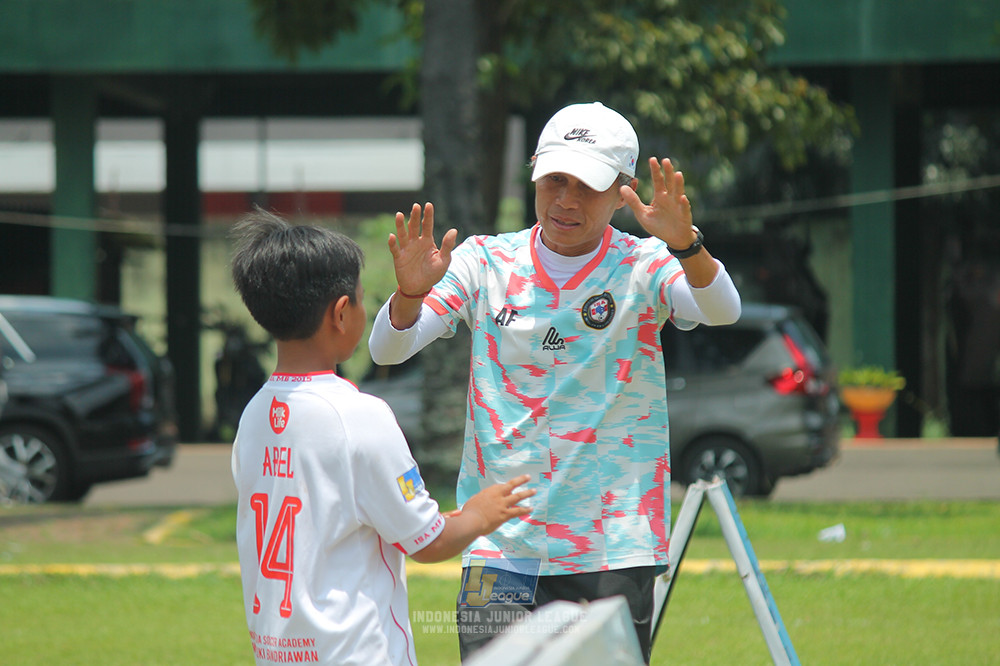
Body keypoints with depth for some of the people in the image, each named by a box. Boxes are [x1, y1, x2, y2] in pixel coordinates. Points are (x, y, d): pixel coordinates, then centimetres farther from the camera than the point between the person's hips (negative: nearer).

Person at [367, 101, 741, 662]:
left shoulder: (644, 267, -1)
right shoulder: (485, 262, 4)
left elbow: (722, 311, -20)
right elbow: (388, 348, -3)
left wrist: (685, 244, -40)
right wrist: (411, 292, -25)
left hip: (613, 552, -1)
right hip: (499, 547, 1)